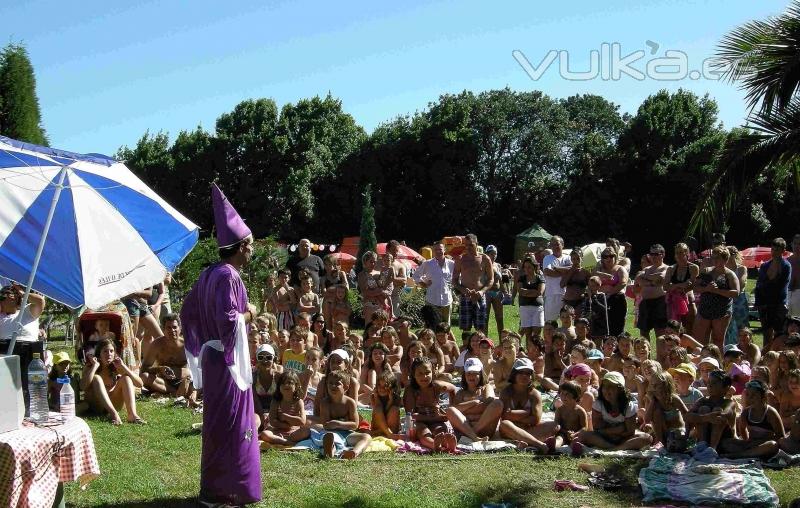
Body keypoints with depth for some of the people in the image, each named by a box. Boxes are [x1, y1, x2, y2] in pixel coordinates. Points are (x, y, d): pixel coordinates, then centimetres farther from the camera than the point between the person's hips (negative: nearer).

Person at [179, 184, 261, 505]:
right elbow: (228, 320, -27)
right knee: (230, 423, -1)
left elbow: (188, 311, 15)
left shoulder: (210, 274, 9)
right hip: (227, 359, -10)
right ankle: (222, 490, 5)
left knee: (219, 422, 17)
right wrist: (248, 314, -10)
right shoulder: (228, 277, -19)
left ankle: (213, 485, 26)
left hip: (212, 356, 10)